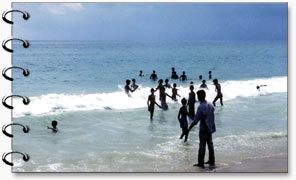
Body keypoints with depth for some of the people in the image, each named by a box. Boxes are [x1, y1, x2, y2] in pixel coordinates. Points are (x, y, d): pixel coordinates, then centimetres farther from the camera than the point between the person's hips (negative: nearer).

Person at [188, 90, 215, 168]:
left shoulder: (201, 107, -19)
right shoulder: (210, 105, 5)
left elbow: (196, 119, -19)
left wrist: (189, 128, -11)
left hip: (203, 129, -7)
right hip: (210, 128, 7)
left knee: (202, 145, -1)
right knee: (210, 144, 15)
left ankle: (201, 163, 3)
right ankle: (211, 161, 22)